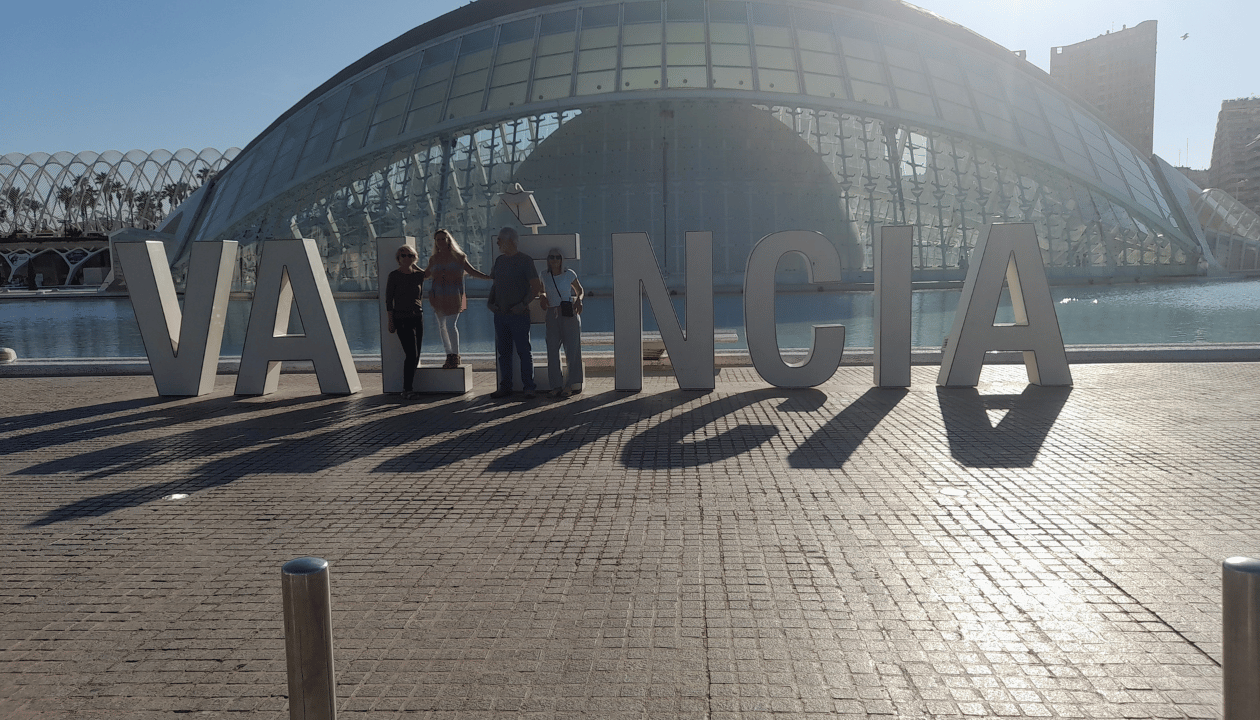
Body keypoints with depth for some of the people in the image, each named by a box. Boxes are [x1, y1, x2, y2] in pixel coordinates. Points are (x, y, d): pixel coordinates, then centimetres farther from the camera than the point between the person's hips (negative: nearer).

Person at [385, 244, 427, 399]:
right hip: (402, 319, -5)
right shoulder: (394, 275, -4)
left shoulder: (419, 275, 7)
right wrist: (390, 320, -6)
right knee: (411, 354, -13)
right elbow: (388, 299, -3)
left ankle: (408, 388, 13)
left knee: (415, 356, 4)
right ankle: (407, 390, -6)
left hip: (418, 318, 5)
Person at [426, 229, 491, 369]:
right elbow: (426, 274, 27)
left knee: (450, 325, -13)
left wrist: (489, 277, 2)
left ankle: (455, 356, -2)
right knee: (441, 326, 4)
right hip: (439, 297, 4)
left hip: (454, 296, -4)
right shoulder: (434, 259, 12)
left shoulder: (458, 257, 4)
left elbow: (472, 271, 8)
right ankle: (449, 355, 14)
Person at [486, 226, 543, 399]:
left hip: (519, 314, -6)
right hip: (500, 314, 6)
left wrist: (523, 304, -16)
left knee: (524, 351, -3)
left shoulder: (525, 260, -5)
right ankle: (505, 387, 17)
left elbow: (536, 287, -7)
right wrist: (490, 301, 7)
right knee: (503, 352, 9)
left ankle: (529, 387, 1)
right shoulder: (499, 260, 13)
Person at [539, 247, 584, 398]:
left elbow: (580, 291, 9)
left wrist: (578, 300, -12)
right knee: (552, 350, -1)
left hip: (569, 314, -3)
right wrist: (543, 298, 1)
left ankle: (573, 384, 5)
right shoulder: (545, 276, 5)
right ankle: (557, 385, 6)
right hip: (552, 316, 3)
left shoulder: (569, 274, -3)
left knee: (572, 349, -3)